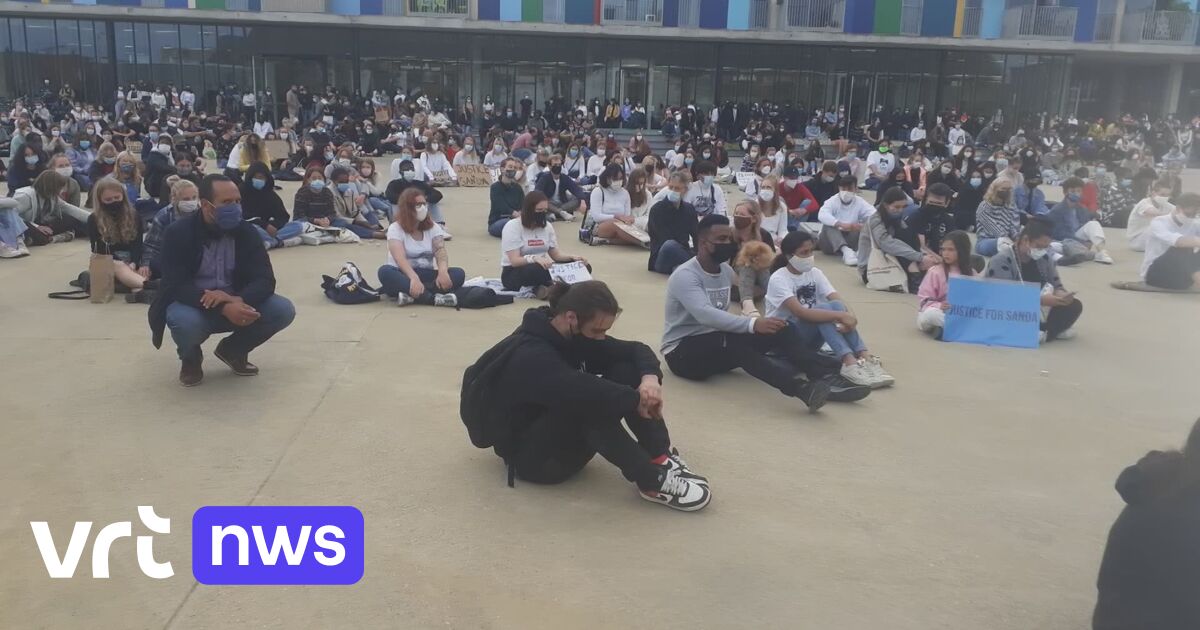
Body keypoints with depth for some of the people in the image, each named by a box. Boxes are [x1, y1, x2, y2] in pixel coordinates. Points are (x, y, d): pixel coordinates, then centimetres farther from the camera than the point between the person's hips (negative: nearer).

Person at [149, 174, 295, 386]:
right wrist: (223, 308, -41)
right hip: (193, 305, -3)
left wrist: (238, 301, -38)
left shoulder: (246, 232, -8)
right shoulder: (179, 233, -17)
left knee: (283, 310, -20)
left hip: (235, 304, 3)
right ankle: (190, 358, 1)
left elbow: (265, 280, -15)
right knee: (184, 321, -38)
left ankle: (233, 350, 8)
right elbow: (176, 287, -26)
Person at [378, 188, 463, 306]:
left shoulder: (433, 227, 6)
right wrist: (414, 278, -42)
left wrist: (442, 272, -33)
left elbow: (441, 252, -10)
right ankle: (433, 298, -44)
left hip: (426, 275, 3)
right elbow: (400, 258, -22)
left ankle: (411, 295, -37)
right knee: (385, 271, -36)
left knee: (458, 274, -23)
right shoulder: (395, 228, -6)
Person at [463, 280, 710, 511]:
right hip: (533, 455, -8)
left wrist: (650, 377, -26)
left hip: (568, 436, 8)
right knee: (588, 401, -37)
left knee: (625, 369, -12)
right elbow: (580, 391, -46)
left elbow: (634, 349, -4)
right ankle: (653, 481, -28)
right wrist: (637, 399, -35)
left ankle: (662, 459, -18)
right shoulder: (529, 356, -28)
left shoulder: (576, 335, -2)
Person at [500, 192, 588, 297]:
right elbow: (515, 261, -22)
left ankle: (543, 287, -26)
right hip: (514, 274, -7)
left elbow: (555, 255, 9)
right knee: (539, 269, -41)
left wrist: (573, 258, -11)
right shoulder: (512, 226, -13)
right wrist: (535, 258, -41)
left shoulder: (547, 226, 5)